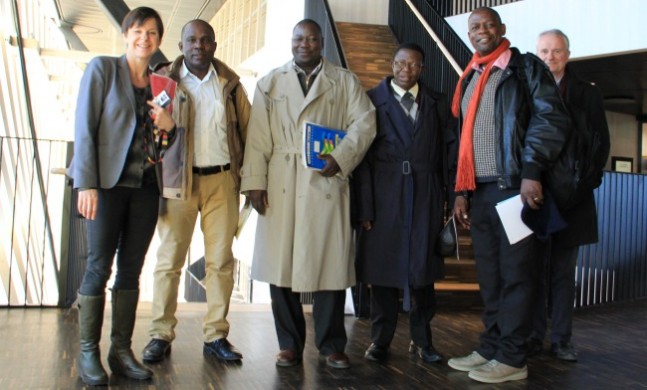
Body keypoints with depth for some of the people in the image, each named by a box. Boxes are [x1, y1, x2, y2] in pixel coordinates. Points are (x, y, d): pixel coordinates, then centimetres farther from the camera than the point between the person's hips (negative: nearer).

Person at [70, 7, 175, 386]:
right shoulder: (102, 68, 1)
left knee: (132, 269, 6)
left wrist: (169, 126, -3)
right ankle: (88, 353, 7)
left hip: (146, 185, 5)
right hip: (108, 182, -4)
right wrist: (87, 183, -14)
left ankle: (122, 350, 13)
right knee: (99, 267, -3)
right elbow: (85, 127, -6)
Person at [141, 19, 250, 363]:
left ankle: (216, 335, 12)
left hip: (222, 180, 2)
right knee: (169, 258, 1)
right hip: (178, 180, -2)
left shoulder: (230, 83, 11)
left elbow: (248, 128, 11)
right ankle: (161, 335, 9)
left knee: (221, 260, 3)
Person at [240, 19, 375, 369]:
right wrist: (255, 181, -3)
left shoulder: (345, 82, 13)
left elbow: (364, 122, 3)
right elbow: (258, 136, 7)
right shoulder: (270, 83, 15)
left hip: (327, 183, -1)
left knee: (330, 262, 0)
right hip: (281, 186, 1)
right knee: (281, 263, 2)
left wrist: (341, 158, -12)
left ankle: (331, 345, 12)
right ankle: (289, 344, 14)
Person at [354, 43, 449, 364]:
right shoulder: (372, 100, 4)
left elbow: (445, 153, 9)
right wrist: (364, 207, -8)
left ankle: (421, 340, 19)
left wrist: (447, 200, 1)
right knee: (383, 268, 3)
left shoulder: (436, 103, 12)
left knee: (423, 268, 5)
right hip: (385, 195, -2)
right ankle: (380, 340, 16)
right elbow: (362, 156, -1)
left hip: (426, 197, 2)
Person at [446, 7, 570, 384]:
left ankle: (512, 358, 4)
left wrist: (531, 172, -17)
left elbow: (552, 120, -8)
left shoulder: (526, 67, 2)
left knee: (515, 273, -3)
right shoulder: (469, 79, 20)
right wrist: (461, 190, 12)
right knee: (490, 276, 10)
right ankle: (491, 348, 18)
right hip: (479, 191, 6)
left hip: (514, 186, -6)